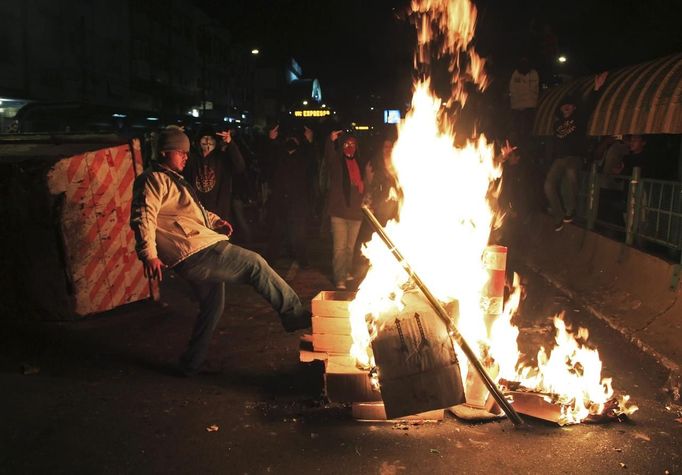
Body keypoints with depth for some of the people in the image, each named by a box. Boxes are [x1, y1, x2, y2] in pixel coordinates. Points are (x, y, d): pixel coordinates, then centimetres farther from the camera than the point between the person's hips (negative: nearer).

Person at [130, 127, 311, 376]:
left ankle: (191, 364, 28)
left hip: (203, 253, 11)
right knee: (254, 264, -12)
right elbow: (142, 217, -18)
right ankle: (296, 315, -5)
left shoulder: (173, 178, 26)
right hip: (194, 253, -11)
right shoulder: (154, 179, -7)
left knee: (213, 306, 17)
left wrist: (216, 221, 16)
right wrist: (149, 255, -27)